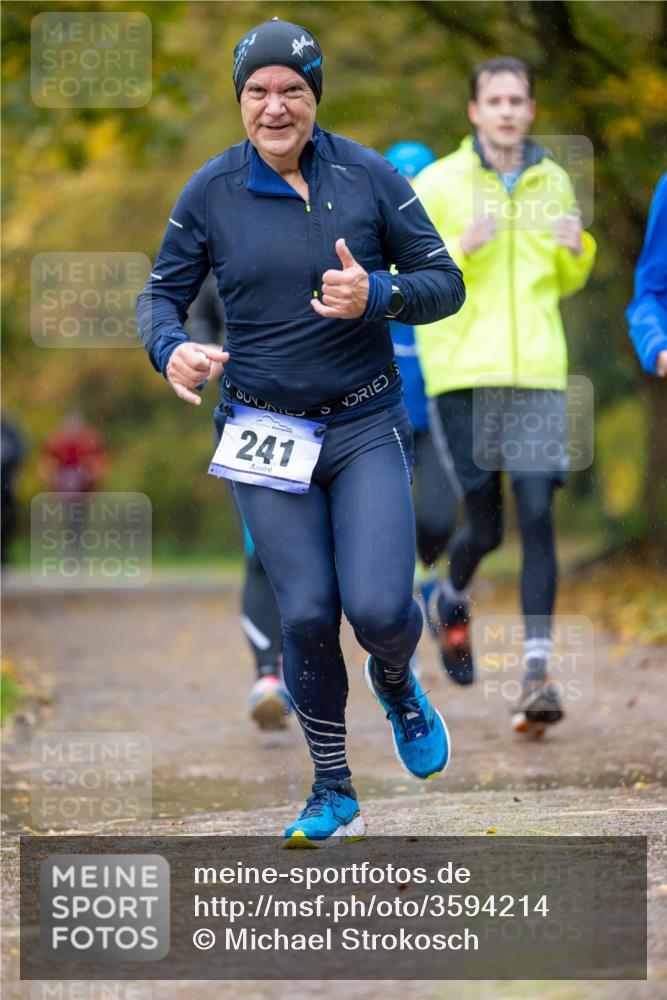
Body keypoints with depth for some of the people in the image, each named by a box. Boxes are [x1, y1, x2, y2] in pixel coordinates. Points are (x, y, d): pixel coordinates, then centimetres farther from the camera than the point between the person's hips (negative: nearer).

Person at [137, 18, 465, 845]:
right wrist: (171, 349, -15)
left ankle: (396, 684, 24)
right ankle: (334, 795, 15)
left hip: (366, 427, -1)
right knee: (306, 617, -3)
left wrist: (377, 296, -20)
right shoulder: (211, 192, -1)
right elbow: (161, 293, 7)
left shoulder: (368, 178, -3)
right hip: (265, 431, 1)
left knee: (379, 607, -14)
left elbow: (445, 283, 0)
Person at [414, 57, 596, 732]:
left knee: (537, 514, -10)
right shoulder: (438, 184, 1)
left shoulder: (553, 183, 12)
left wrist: (577, 249, 0)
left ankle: (536, 671, -10)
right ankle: (454, 598, 35)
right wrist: (462, 248, -16)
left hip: (537, 373, 2)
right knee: (484, 526, 0)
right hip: (463, 372, -2)